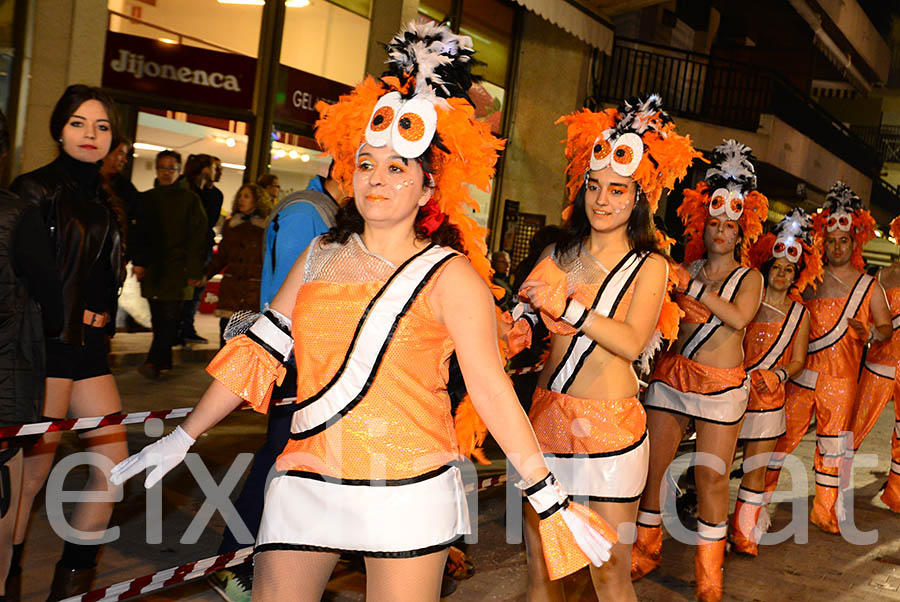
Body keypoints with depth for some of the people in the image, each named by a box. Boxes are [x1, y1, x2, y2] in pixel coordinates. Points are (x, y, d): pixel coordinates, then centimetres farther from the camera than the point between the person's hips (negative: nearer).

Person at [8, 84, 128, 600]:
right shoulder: (36, 189, -6)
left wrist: (102, 315, 13)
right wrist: (67, 314, -11)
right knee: (33, 469, -3)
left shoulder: (101, 200, 17)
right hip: (45, 344, -7)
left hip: (89, 345, 8)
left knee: (114, 459, 5)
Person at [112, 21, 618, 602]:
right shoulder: (321, 256, 8)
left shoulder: (449, 276, -7)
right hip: (305, 483, 4)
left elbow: (493, 391, -9)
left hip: (407, 494, -4)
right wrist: (182, 439, 13)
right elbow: (258, 352, 11)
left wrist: (555, 503, -13)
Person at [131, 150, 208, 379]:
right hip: (152, 268, 4)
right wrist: (138, 261, 5)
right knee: (158, 317, 6)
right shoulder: (147, 199, 15)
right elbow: (141, 232, 17)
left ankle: (154, 362, -15)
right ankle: (164, 361, 17)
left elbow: (198, 237, -1)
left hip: (177, 268, -4)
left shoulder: (190, 199, 2)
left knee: (169, 316, -11)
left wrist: (194, 270, -8)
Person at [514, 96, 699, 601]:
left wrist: (566, 307, -25)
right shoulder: (559, 253, 10)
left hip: (610, 424, -3)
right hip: (548, 411, 4)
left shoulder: (650, 265, -1)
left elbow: (632, 342, -15)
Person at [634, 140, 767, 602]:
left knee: (712, 477, -1)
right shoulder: (684, 269, 10)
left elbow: (738, 318, -16)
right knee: (652, 463, 3)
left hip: (721, 384, -2)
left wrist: (695, 288, -16)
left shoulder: (749, 278, 4)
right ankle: (646, 550, 24)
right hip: (671, 374, 2)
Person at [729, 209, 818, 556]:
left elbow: (798, 361, 9)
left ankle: (744, 532, 15)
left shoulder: (799, 314, 8)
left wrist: (778, 374, -11)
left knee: (756, 468, 1)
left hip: (768, 398, 1)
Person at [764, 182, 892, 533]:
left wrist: (869, 333, -13)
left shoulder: (868, 286, 6)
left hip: (841, 378, 1)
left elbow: (886, 329, 9)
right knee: (783, 434, 0)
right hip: (801, 372, -1)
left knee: (832, 444, 8)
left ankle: (824, 510, 22)